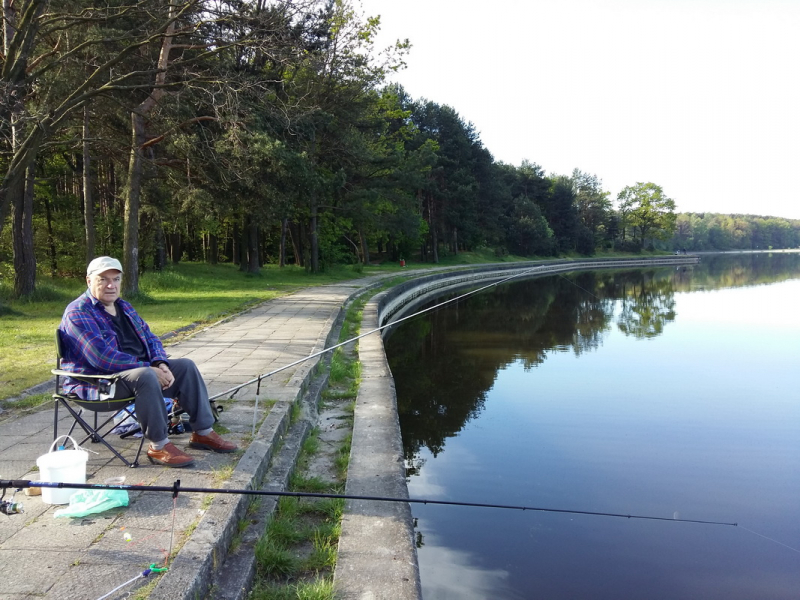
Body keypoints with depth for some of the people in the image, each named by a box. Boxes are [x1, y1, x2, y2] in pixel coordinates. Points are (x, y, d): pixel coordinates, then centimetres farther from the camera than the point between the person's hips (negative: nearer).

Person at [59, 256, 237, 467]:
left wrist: (161, 364, -8)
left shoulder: (124, 307, 15)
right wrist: (150, 368, -25)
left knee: (186, 366, -4)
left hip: (138, 370, 9)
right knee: (145, 376, -37)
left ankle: (203, 432, -1)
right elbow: (102, 357, -25)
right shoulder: (78, 312, -13)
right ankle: (159, 446, -26)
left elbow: (150, 339, 15)